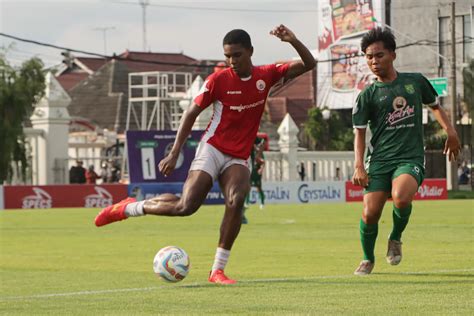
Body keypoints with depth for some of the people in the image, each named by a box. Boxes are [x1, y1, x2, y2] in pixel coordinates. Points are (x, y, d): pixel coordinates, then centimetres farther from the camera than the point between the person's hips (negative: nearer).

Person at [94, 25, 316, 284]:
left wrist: (293, 41, -16)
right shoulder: (218, 80, -7)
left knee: (236, 200, -26)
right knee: (186, 206, -17)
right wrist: (174, 153, -8)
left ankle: (217, 270, -18)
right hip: (212, 149, -3)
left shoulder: (266, 76, 2)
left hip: (238, 158, 3)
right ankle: (129, 208, 6)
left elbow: (308, 65, 3)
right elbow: (191, 113, -2)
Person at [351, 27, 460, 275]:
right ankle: (368, 259, 16)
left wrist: (450, 131, 11)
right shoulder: (368, 95, 5)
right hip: (379, 159, 1)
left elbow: (435, 106, 26)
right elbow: (359, 133, 5)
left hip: (411, 157, -1)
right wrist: (359, 166, -7)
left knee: (401, 198, -30)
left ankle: (396, 238, 0)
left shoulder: (416, 82, 10)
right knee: (370, 213, -11)